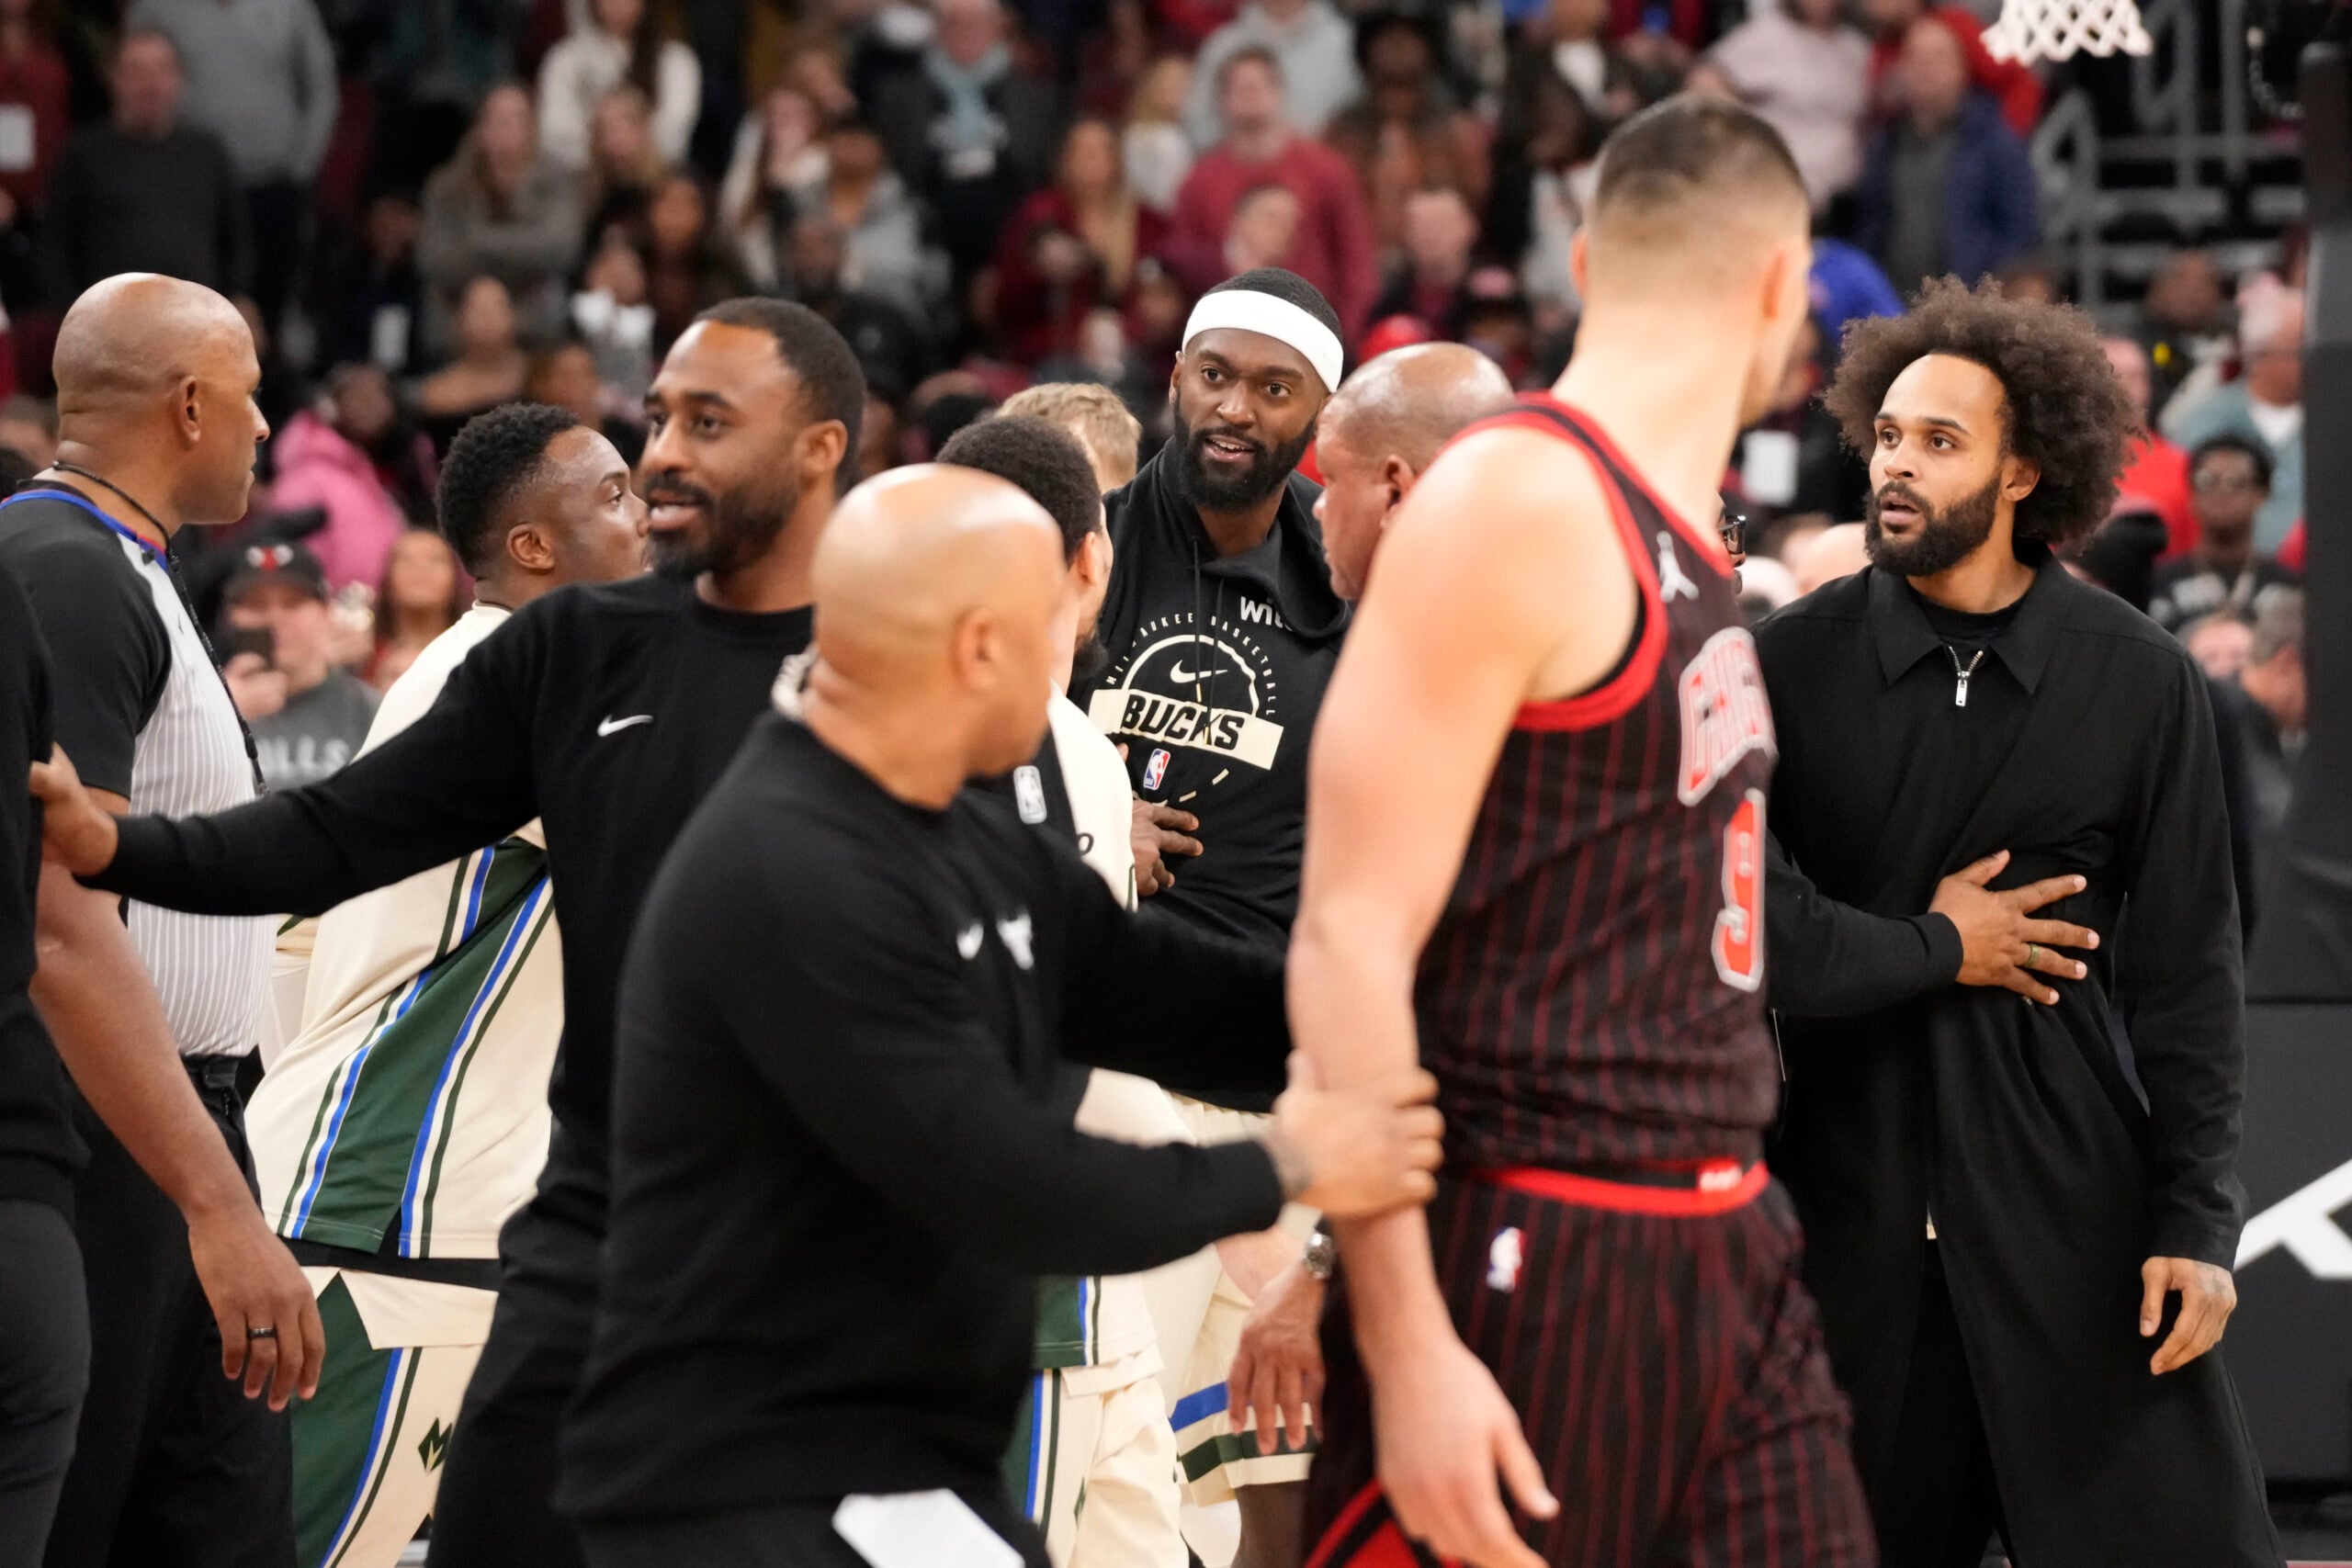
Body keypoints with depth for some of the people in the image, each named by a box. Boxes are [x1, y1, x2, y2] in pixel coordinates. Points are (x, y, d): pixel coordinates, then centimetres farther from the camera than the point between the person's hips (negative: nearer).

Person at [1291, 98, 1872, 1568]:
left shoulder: (1690, 538, 14)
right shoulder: (1517, 500, -13)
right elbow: (1349, 940, -19)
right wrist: (1408, 1353, -24)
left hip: (1728, 1254, 9)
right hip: (1530, 1267, -9)